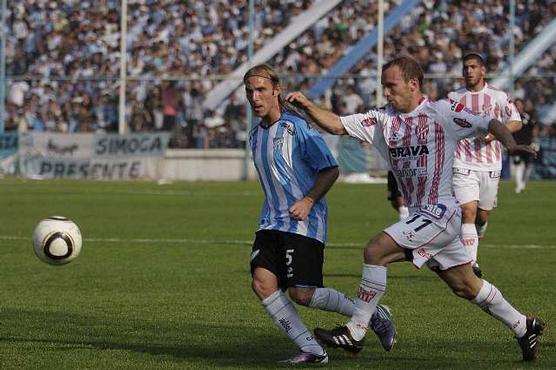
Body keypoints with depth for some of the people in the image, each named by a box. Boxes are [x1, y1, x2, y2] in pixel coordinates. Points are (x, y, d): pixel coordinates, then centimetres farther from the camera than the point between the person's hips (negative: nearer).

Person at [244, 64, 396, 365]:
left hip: (304, 223, -7)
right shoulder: (256, 133, 12)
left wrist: (308, 201, -21)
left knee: (302, 294, -11)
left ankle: (374, 316, 11)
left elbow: (331, 170, -11)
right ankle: (312, 351, -4)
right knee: (262, 282, -12)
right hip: (272, 223, 8)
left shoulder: (297, 127, -12)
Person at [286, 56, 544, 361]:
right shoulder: (384, 119, 8)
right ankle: (524, 327, 33)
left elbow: (489, 124, -11)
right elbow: (337, 125, 4)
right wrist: (307, 106, -11)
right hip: (420, 216, 7)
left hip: (439, 214, -7)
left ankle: (355, 333, -10)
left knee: (375, 251, -17)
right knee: (465, 287, 16)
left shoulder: (442, 112, -8)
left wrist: (510, 143, -30)